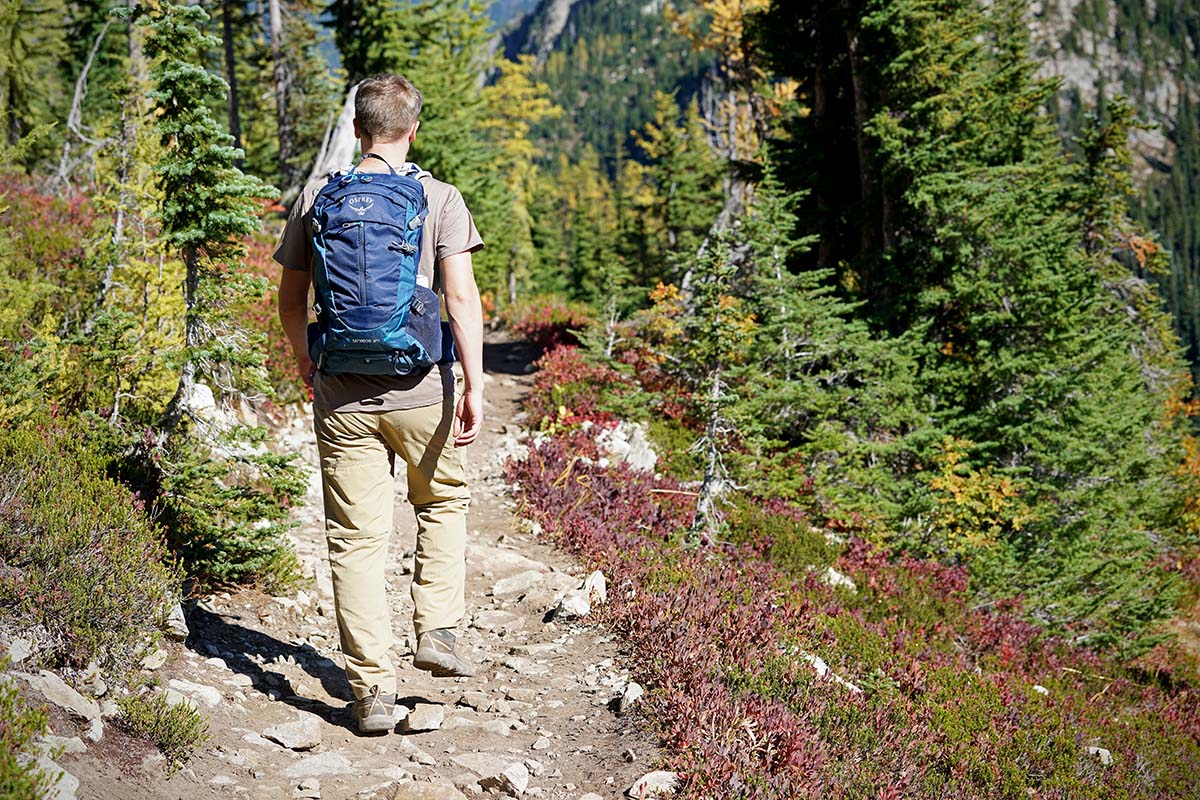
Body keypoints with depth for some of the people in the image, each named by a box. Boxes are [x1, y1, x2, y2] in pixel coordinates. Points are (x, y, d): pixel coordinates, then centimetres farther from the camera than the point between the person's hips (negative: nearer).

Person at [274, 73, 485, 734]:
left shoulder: (314, 200, 4)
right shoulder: (440, 200, -2)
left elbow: (290, 303, 9)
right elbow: (462, 297, -11)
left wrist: (307, 365, 26)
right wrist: (474, 385, -10)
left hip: (342, 395, 1)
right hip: (420, 389, -1)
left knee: (356, 538, 5)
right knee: (443, 502, 25)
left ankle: (372, 690, 5)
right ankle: (436, 629, 16)